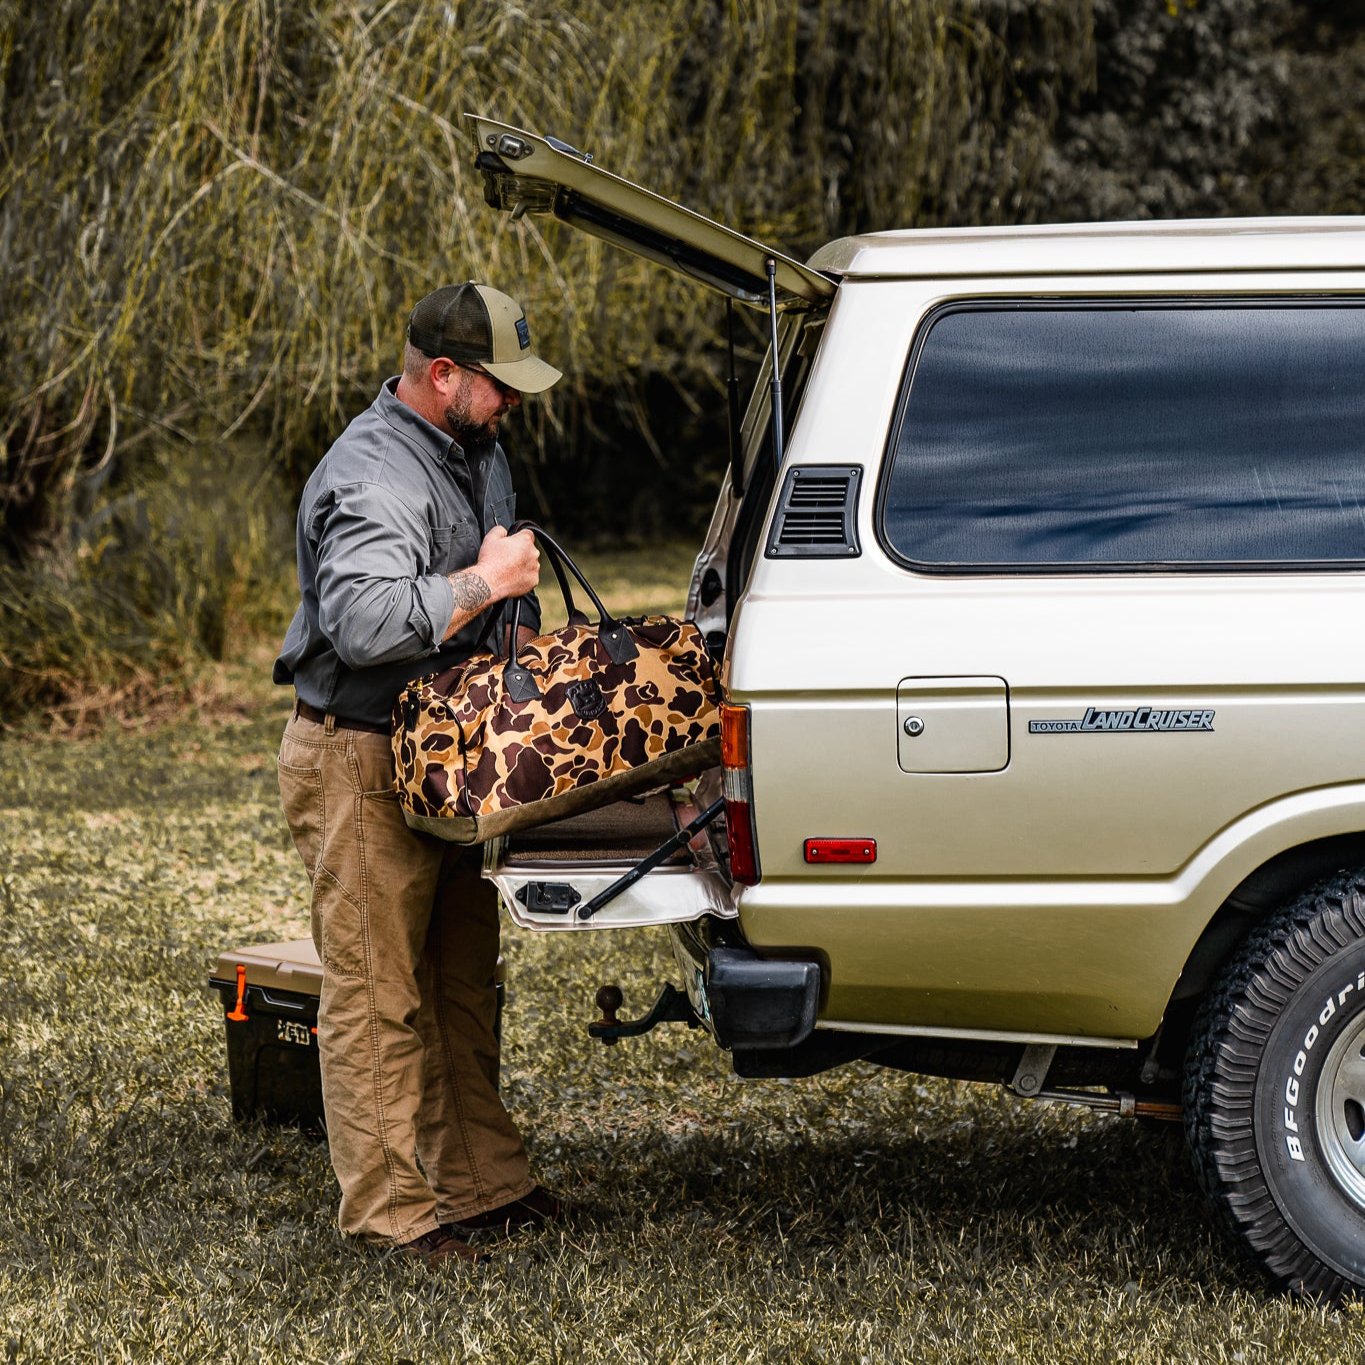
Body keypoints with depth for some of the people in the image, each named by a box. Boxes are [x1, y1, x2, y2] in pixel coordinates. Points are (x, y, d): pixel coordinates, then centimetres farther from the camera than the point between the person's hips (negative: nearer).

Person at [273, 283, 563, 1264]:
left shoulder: (474, 448, 11)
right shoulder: (373, 478, -22)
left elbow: (502, 586, 31)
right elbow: (367, 623, -36)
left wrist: (524, 636, 14)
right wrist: (486, 582, -26)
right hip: (363, 767, -10)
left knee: (463, 981, 16)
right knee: (378, 994, -4)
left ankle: (483, 1182, 25)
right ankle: (392, 1210, 2)